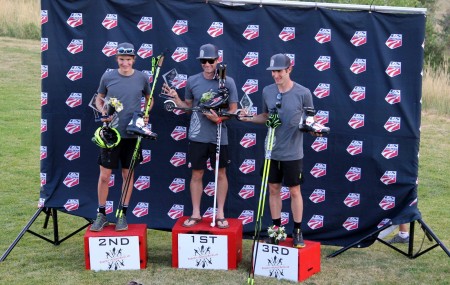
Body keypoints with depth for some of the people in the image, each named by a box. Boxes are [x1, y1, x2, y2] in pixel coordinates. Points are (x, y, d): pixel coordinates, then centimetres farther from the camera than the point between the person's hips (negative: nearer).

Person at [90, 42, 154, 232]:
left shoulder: (142, 78, -1)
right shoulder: (107, 77, -3)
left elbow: (149, 99, 15)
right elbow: (99, 99, 10)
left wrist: (146, 114, -3)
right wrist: (103, 112, -10)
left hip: (132, 134, 1)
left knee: (128, 174, 9)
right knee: (104, 175, 0)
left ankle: (123, 214, 21)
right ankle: (101, 214, 14)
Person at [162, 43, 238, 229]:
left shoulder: (228, 82, -4)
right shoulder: (192, 81, 2)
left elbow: (234, 110, 0)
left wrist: (219, 118, -17)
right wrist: (175, 98, -4)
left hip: (219, 137, -1)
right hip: (197, 136, 1)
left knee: (221, 173, 8)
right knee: (197, 174, 7)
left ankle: (220, 213, 18)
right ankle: (196, 214, 17)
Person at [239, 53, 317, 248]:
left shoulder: (303, 93, -10)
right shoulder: (267, 91, 2)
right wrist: (250, 118, -4)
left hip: (292, 153, -4)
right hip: (272, 151, 4)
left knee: (294, 191, 5)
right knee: (273, 189, 11)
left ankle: (297, 231, 17)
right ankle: (276, 228, 24)